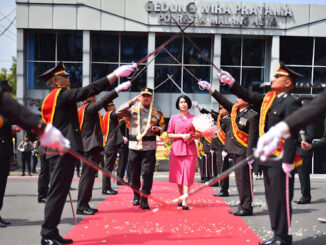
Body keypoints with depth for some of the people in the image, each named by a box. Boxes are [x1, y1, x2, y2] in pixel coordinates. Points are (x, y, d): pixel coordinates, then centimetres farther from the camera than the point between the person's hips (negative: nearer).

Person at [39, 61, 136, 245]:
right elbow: (89, 90, -19)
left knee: (59, 192, 12)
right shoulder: (61, 94, -10)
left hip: (58, 151, 10)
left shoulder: (50, 100, 20)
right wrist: (116, 74, -19)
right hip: (64, 151, -10)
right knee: (58, 192, -7)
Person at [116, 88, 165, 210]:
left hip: (149, 146, -1)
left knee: (147, 173, -6)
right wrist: (131, 102, -8)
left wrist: (158, 129, -6)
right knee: (134, 173, 10)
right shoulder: (133, 109, 6)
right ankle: (136, 196, 29)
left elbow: (162, 127, 18)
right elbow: (118, 112, -5)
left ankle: (144, 200, 1)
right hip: (134, 146, 1)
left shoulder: (157, 112, 9)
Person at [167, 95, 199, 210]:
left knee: (187, 174, -6)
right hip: (177, 148, 1)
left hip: (190, 149, -1)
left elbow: (199, 134, 11)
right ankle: (181, 196, 23)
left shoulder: (194, 118, 8)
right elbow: (169, 135, 3)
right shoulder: (174, 118, 7)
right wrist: (182, 136, -10)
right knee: (178, 174, 6)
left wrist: (192, 136, -10)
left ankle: (184, 201, -8)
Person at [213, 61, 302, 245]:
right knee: (272, 197, 14)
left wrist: (288, 161, -21)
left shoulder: (291, 102, -12)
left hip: (280, 160, -9)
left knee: (281, 198, -1)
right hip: (268, 159, 9)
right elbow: (249, 96, 23)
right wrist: (232, 83, 14)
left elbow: (292, 134, -18)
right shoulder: (269, 98, 12)